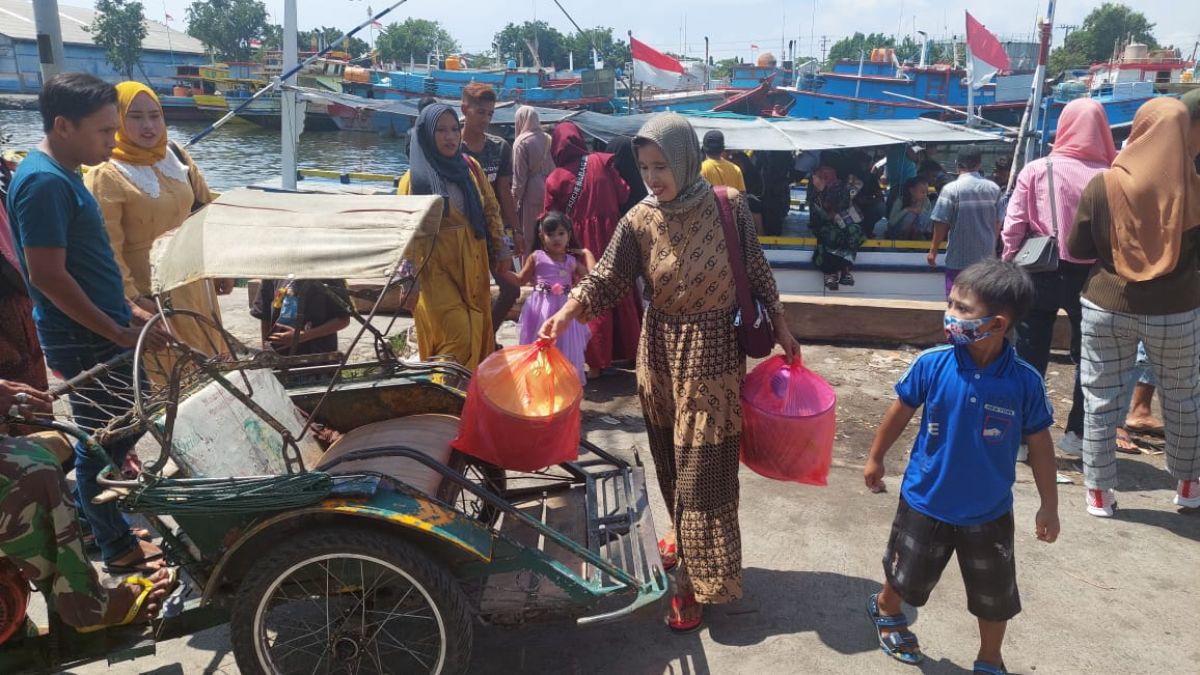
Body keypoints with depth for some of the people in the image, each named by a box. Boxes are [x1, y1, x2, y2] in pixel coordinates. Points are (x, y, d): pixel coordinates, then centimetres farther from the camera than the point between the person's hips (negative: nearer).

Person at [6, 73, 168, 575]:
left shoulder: (60, 172, 9)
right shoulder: (44, 182, -21)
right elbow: (48, 276, -25)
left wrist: (122, 317, 20)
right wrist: (120, 332, -22)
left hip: (99, 331, 9)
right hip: (84, 339, -9)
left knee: (118, 432, 20)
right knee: (103, 443, 3)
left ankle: (100, 520, 37)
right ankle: (118, 549, 18)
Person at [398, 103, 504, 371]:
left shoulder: (471, 168, 10)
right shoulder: (415, 178, -3)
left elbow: (491, 209, 16)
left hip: (472, 265, 5)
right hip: (436, 267, -5)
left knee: (476, 336, 6)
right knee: (458, 336, -13)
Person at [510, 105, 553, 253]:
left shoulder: (522, 142, -8)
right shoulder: (548, 139, 7)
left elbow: (519, 177, -9)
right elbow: (554, 169, 8)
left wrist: (514, 200, -3)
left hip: (531, 193, -5)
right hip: (549, 192, 6)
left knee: (528, 238, 2)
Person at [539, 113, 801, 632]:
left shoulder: (729, 207, -8)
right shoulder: (640, 221, -6)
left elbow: (756, 272, 2)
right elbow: (606, 279, -9)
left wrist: (781, 329, 6)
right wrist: (566, 313, -25)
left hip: (714, 354, -2)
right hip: (662, 355, 3)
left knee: (702, 469, 1)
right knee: (671, 463, 14)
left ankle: (696, 580, 13)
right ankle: (686, 540, 37)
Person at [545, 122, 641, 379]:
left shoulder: (555, 178, -5)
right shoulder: (601, 162, -3)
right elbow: (623, 194, 0)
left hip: (580, 243, -1)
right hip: (610, 235, 1)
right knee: (621, 294, 15)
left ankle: (596, 361, 5)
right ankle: (630, 351, 25)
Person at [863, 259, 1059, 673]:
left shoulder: (1025, 382, -19)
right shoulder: (932, 364, -19)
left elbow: (1039, 445, -6)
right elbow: (901, 411, -3)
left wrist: (1049, 506, 0)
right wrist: (876, 458, 8)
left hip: (989, 512, 0)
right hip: (926, 502, 0)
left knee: (995, 598, 16)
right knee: (906, 575, 20)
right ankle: (885, 609, 53)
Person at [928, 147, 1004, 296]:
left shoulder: (951, 189, -11)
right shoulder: (994, 189, 1)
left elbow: (941, 223, -11)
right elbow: (998, 222, 7)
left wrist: (933, 251, 0)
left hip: (959, 259, -4)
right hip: (986, 258, 4)